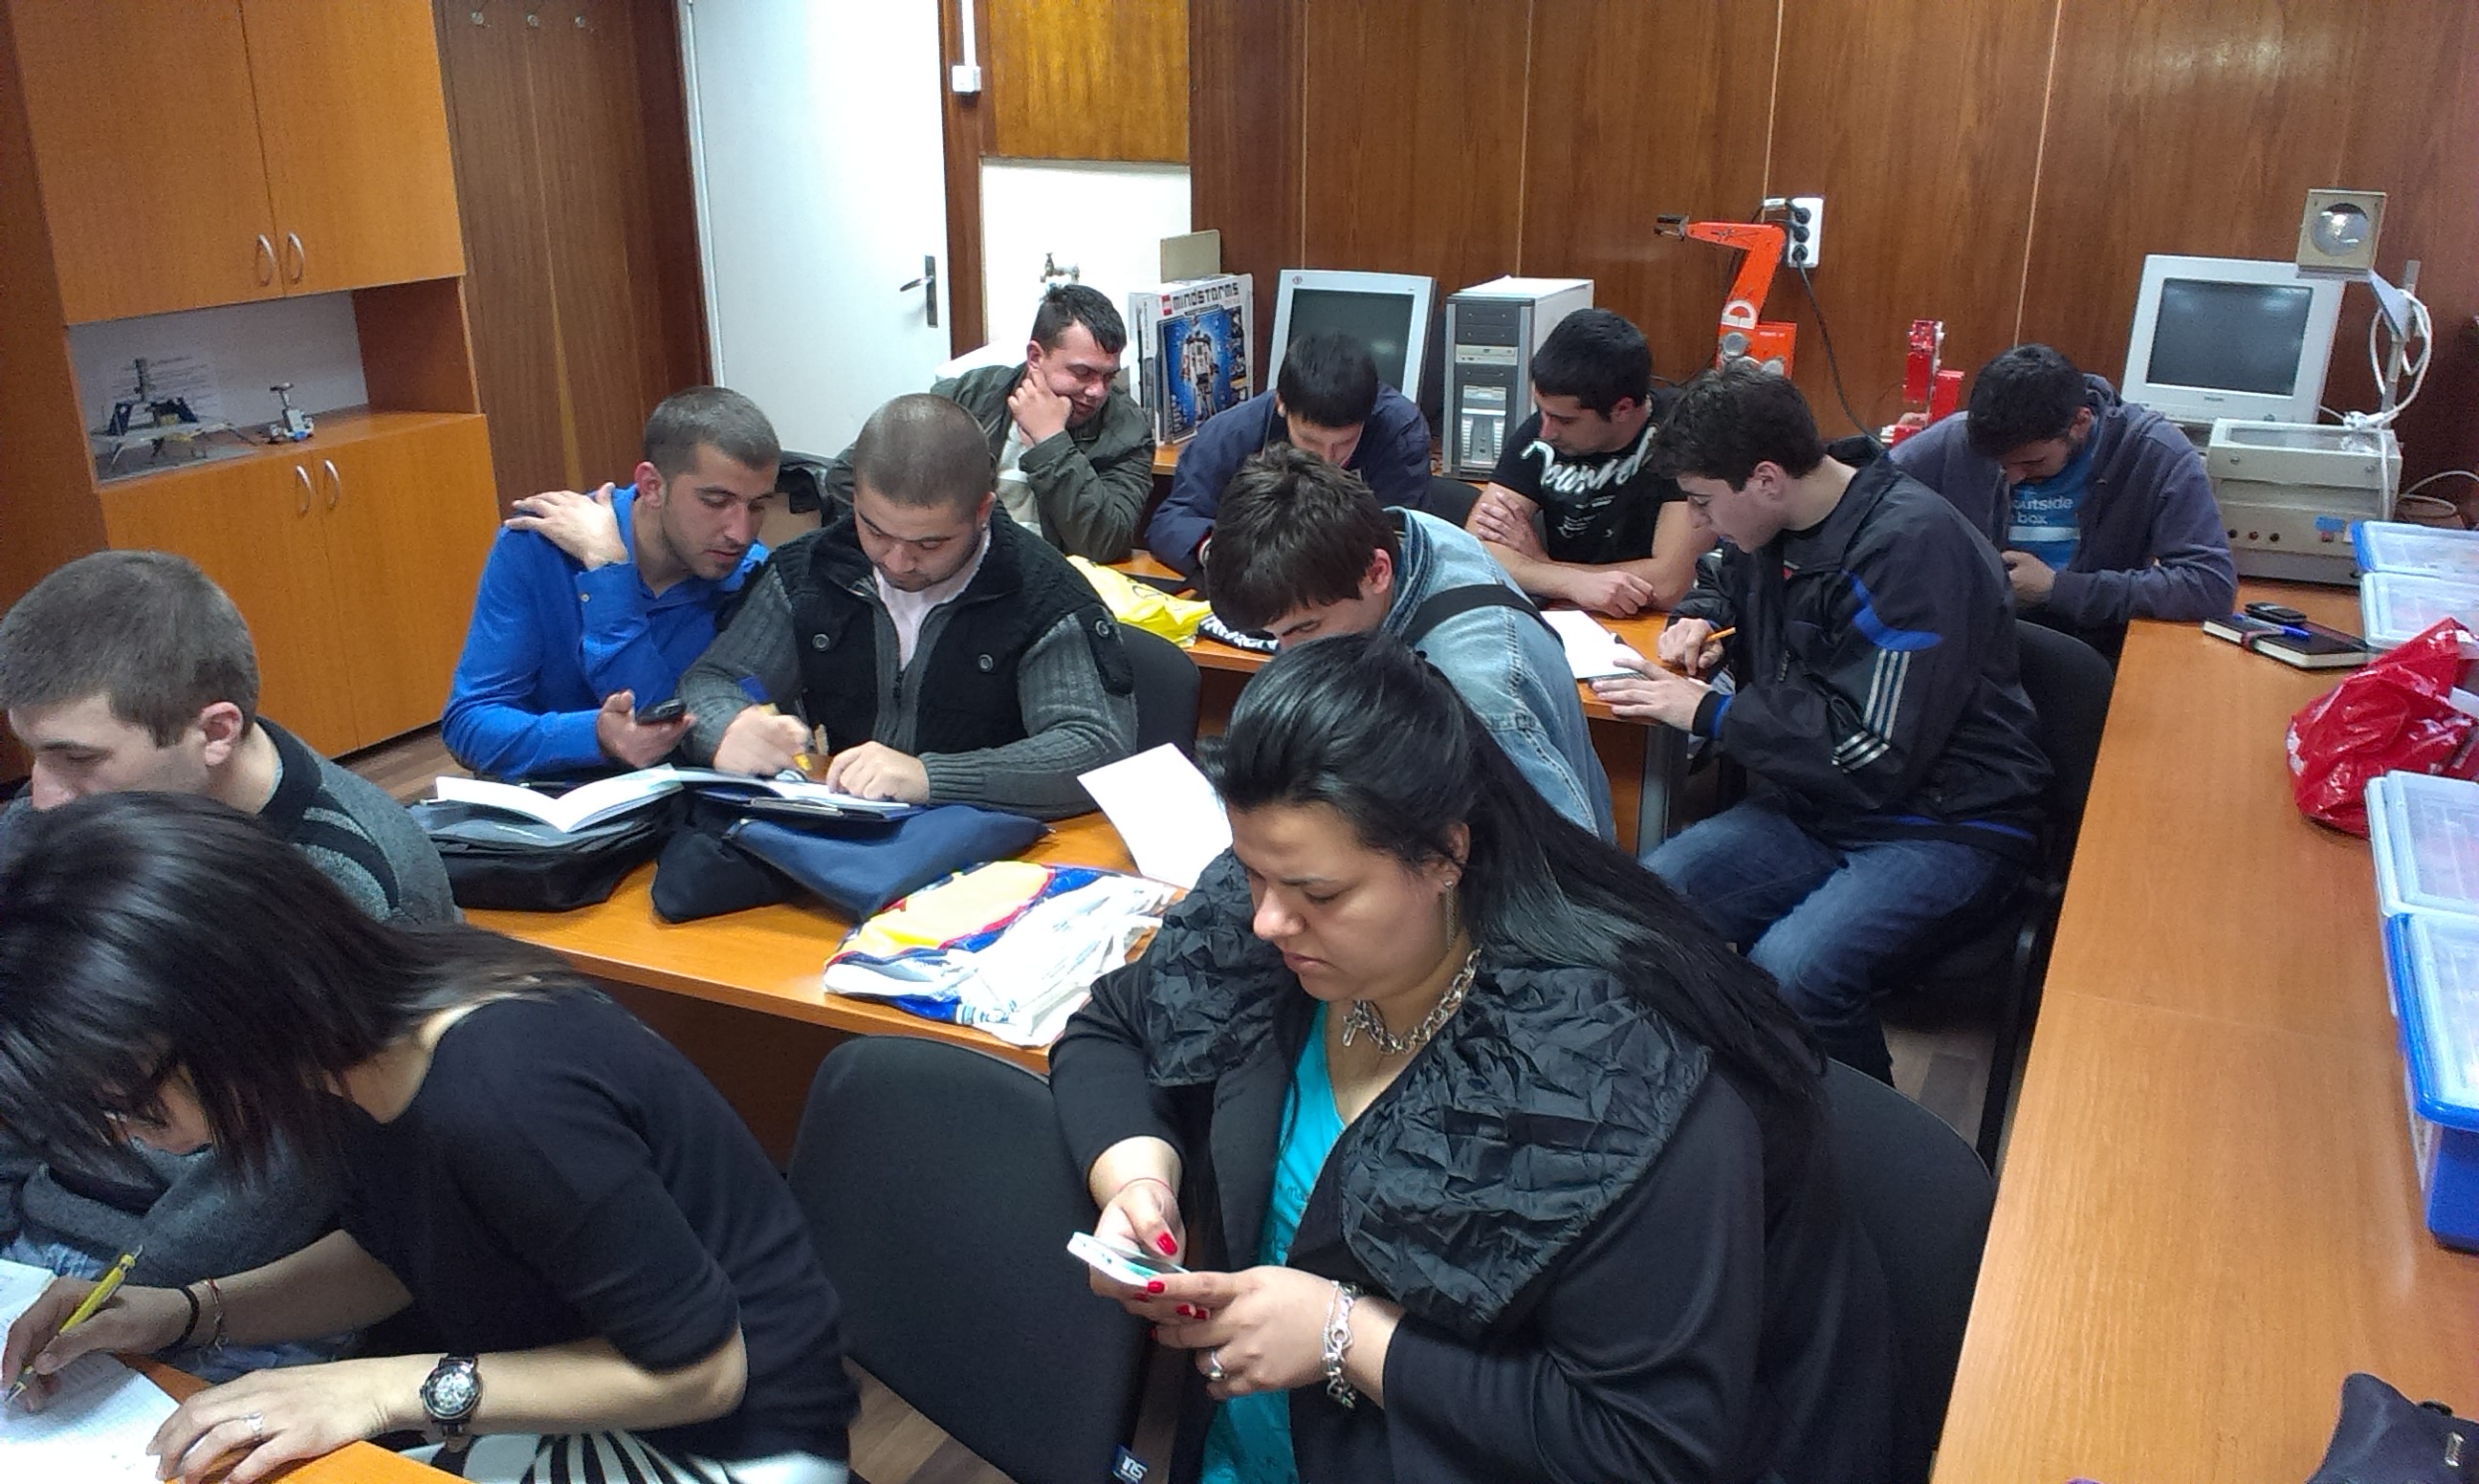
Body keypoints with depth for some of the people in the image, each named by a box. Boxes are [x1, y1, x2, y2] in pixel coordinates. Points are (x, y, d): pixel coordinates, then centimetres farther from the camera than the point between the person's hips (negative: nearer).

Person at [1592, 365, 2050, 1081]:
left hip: (1942, 824, -7)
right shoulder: (1775, 527, 6)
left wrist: (1710, 710, -16)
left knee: (1788, 969, -32)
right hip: (1812, 804, 7)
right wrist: (1698, 621, 7)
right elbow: (1722, 584, 32)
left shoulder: (1914, 545, -19)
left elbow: (1874, 756, -24)